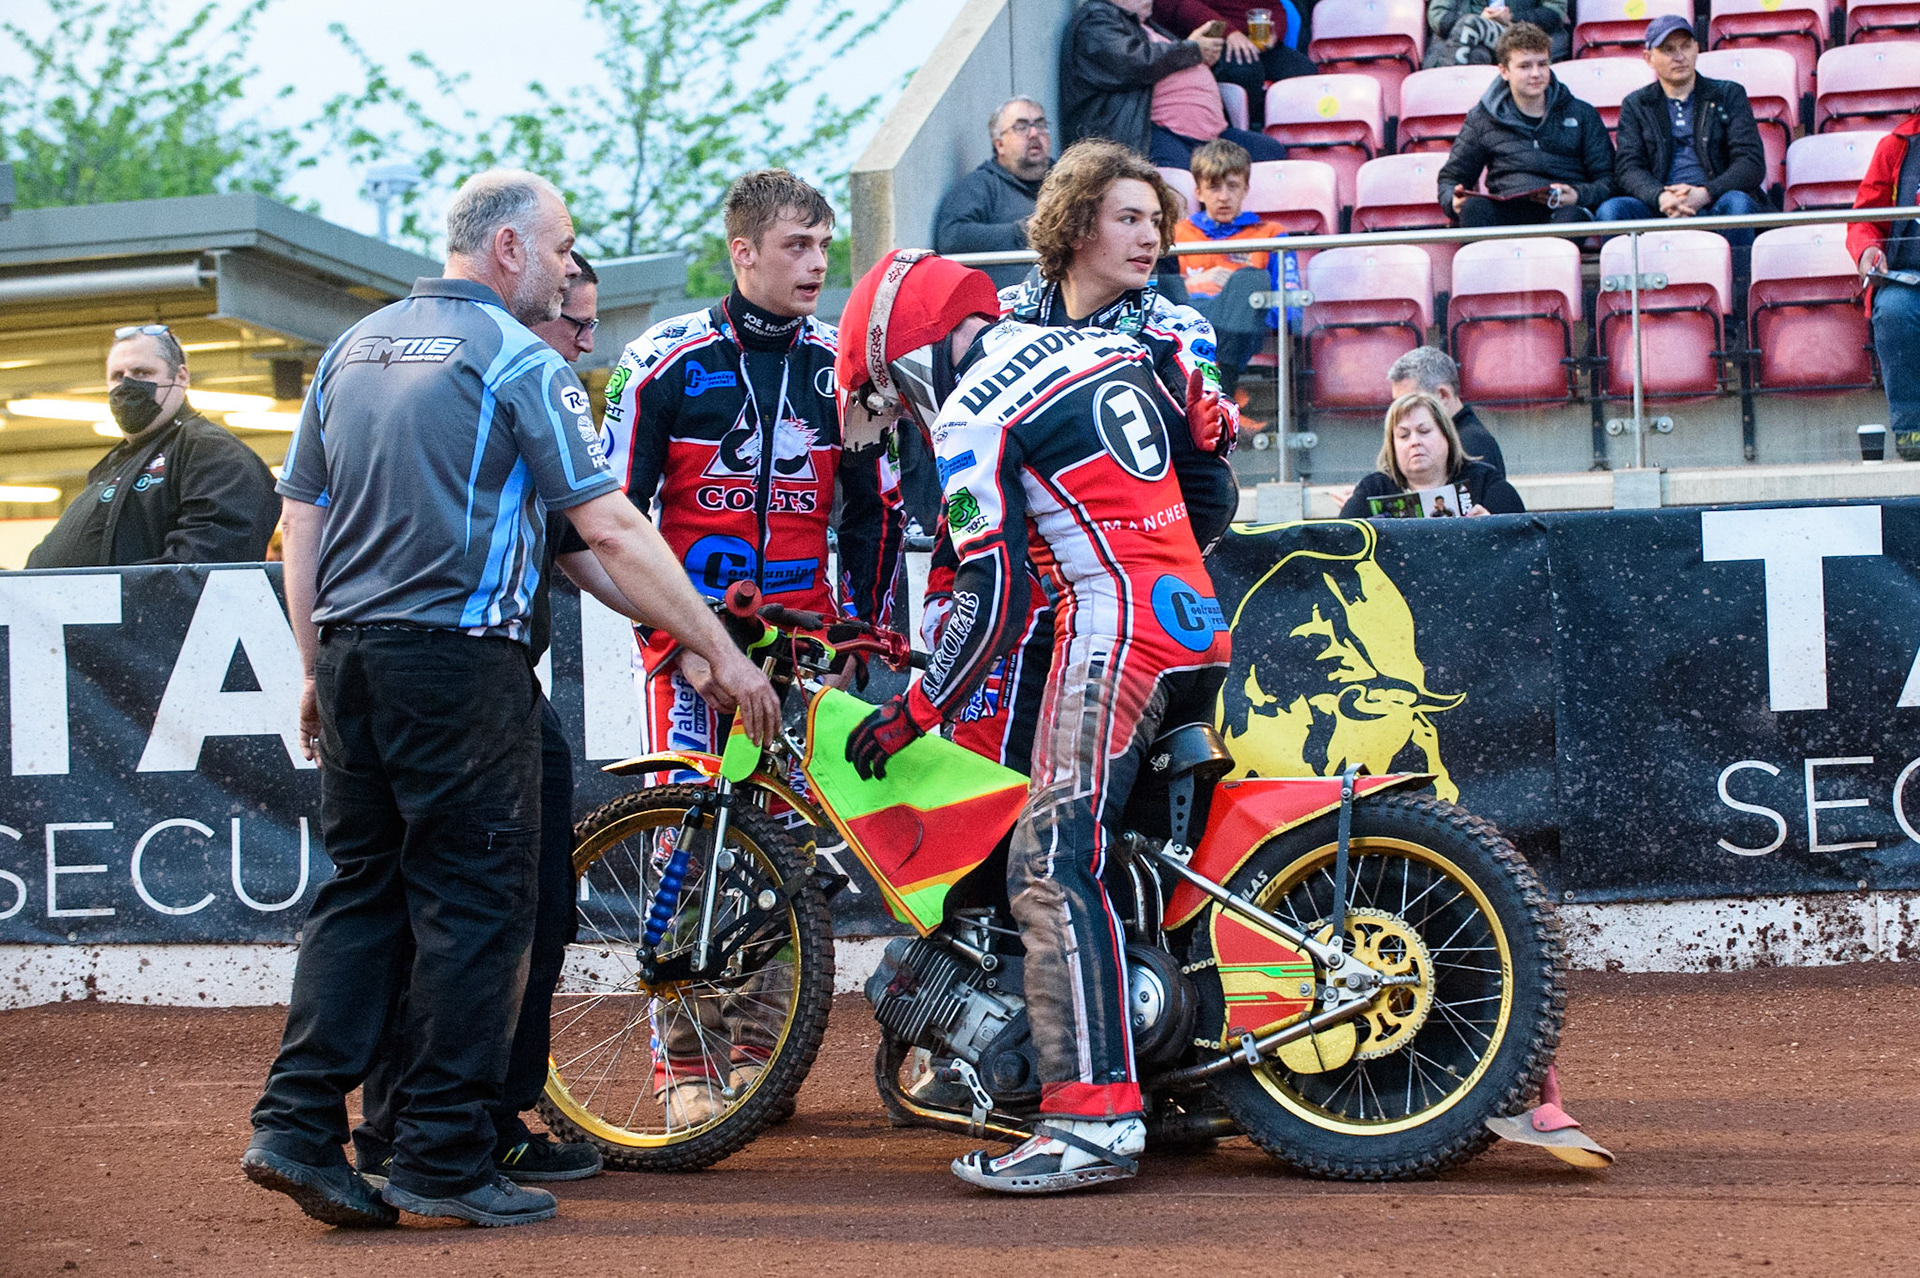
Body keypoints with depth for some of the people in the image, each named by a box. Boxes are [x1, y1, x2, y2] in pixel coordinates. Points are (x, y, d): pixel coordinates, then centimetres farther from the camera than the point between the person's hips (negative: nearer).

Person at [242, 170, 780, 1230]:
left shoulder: (352, 349, 15)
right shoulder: (517, 358, -6)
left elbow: (301, 516, 15)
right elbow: (610, 531, -10)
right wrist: (723, 656, -6)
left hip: (348, 653, 7)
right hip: (458, 656, -7)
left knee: (362, 891, 12)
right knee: (475, 903, -1)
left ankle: (296, 1127, 4)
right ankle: (445, 1159, 0)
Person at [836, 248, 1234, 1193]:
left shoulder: (971, 416, -5)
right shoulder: (1107, 345, 18)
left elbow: (993, 595, -11)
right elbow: (1200, 451, 25)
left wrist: (913, 714, -5)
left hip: (1113, 634, -9)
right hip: (1202, 626, 9)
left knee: (1053, 864, -15)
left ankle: (1093, 1118, -24)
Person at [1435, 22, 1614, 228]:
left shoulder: (1581, 115, 20)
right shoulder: (1482, 118, 20)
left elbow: (1608, 181, 14)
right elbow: (1450, 178, 23)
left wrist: (1578, 196, -9)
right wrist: (1455, 202, -3)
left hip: (1562, 209, -1)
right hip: (1507, 211, 1)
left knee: (1570, 217, -39)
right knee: (1475, 208, -35)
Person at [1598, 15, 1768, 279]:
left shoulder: (1728, 95, 14)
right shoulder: (1635, 105, 17)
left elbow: (1752, 163, 2)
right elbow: (1627, 169, 4)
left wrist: (1704, 194, -17)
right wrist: (1661, 198, -19)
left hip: (1715, 207, -1)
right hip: (1660, 212, 1)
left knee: (1737, 203, -35)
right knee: (1610, 210, -28)